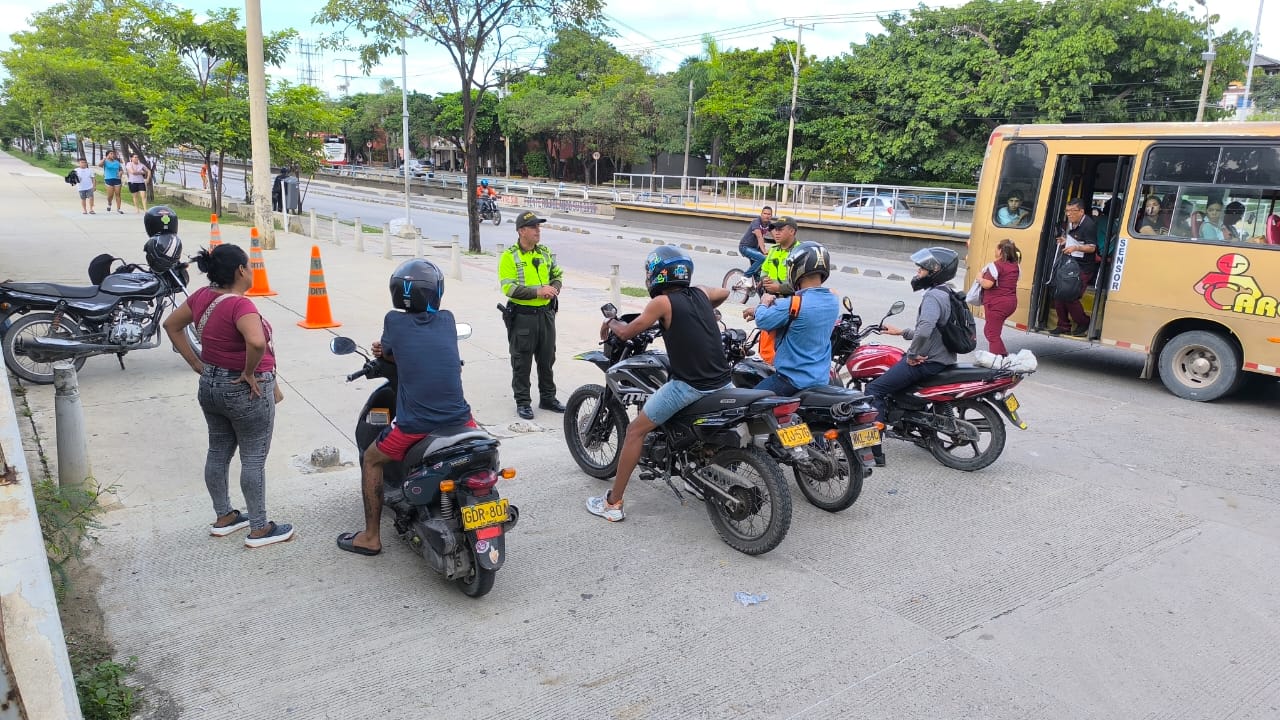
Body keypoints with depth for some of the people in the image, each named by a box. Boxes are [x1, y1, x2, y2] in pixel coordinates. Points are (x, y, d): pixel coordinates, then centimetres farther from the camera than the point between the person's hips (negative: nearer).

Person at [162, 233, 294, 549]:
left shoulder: (202, 296, 0)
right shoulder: (240, 304, -25)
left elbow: (171, 324, 13)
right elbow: (257, 342, -42)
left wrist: (197, 363, 11)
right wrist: (250, 372, -24)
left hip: (210, 386, 8)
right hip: (246, 390, -8)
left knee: (218, 452, 18)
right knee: (254, 459, 2)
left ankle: (223, 518, 32)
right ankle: (259, 529, 12)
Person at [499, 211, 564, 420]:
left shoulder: (545, 252, 9)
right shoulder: (509, 256, -8)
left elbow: (558, 275, 19)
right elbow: (509, 288, -16)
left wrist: (553, 289, -4)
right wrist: (537, 291, -23)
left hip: (546, 313, 5)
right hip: (522, 315, -5)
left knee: (547, 358, 14)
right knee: (522, 361, 4)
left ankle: (548, 398, 27)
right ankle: (522, 402, 14)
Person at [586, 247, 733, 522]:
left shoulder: (662, 301, -5)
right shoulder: (700, 293, 12)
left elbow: (627, 333, 1)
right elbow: (724, 292, 35)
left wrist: (611, 322, 22)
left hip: (689, 385, -6)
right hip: (724, 383, 6)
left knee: (635, 431, 6)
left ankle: (613, 503, 11)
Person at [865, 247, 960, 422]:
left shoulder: (933, 296, -20)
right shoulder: (944, 294, 12)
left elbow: (924, 331, -36)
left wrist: (912, 355, -22)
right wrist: (902, 332, 23)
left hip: (928, 362, -11)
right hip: (942, 357, 11)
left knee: (874, 390, -12)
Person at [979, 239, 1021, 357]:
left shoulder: (996, 265, -16)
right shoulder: (1015, 265, 9)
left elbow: (987, 284, -23)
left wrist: (979, 279, -4)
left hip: (996, 304, -9)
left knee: (993, 334, -2)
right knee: (988, 330, 21)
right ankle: (1003, 355, 21)